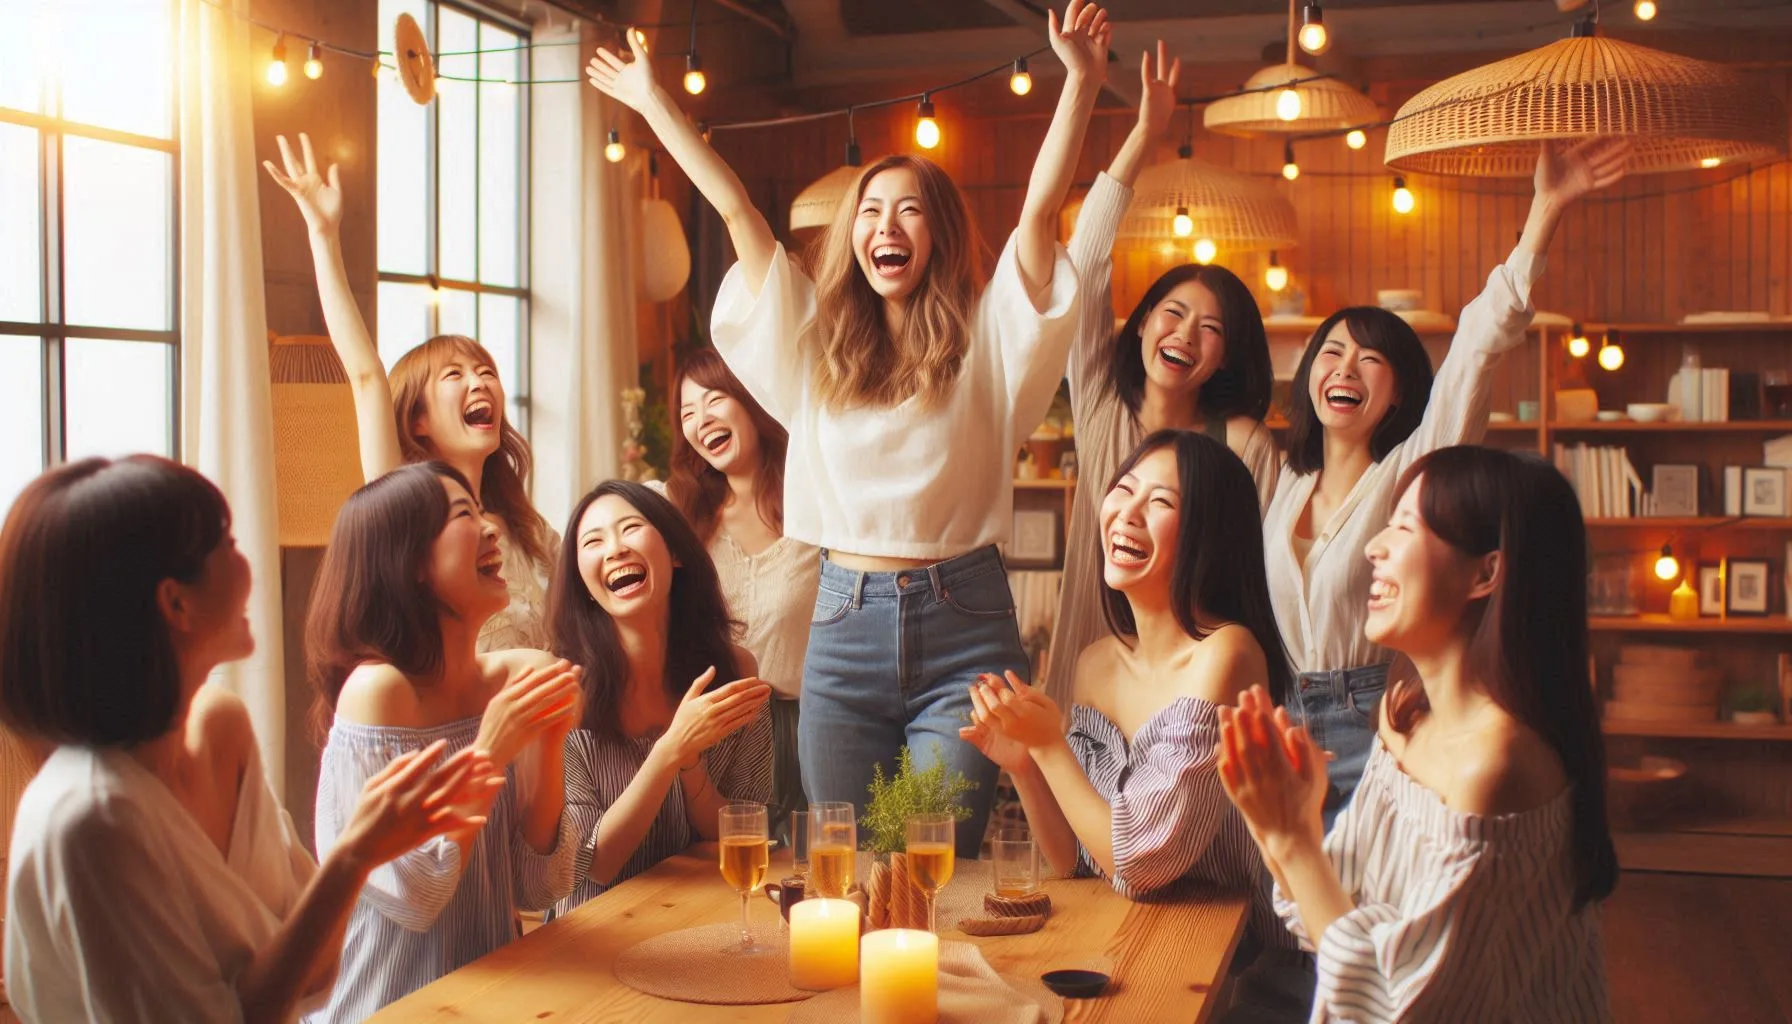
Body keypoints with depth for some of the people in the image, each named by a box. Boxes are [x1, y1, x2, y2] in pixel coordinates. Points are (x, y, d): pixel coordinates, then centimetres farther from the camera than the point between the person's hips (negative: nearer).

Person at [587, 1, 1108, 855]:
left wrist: (1081, 81, -14)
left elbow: (1039, 210, -6)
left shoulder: (983, 343, 4)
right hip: (845, 623, 3)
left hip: (962, 625, -3)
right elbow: (736, 212, 12)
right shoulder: (820, 343, 11)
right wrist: (655, 103, 15)